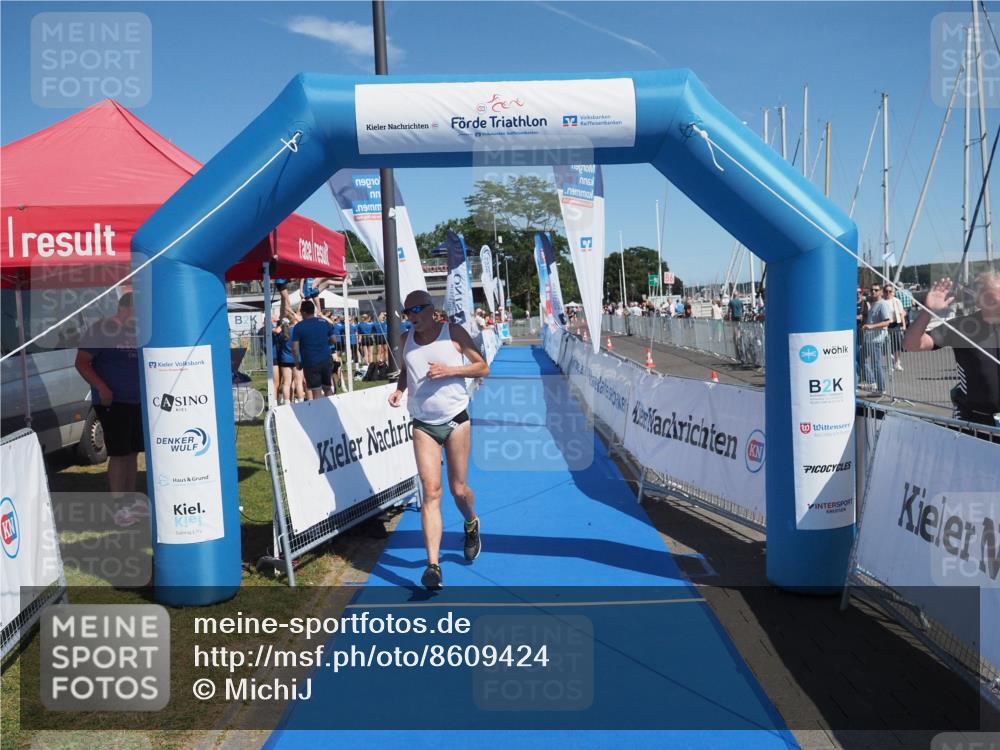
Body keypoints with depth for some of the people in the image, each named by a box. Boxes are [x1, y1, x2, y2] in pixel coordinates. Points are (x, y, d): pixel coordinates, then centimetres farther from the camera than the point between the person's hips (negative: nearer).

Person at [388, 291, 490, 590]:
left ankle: (471, 525, 44)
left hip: (456, 420, -2)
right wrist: (399, 388, 1)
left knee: (458, 489, 8)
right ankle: (433, 566, -9)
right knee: (430, 492, -8)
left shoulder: (454, 332, -5)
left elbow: (483, 368, -2)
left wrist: (450, 370, -16)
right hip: (423, 425, 2)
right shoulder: (406, 340, 5)